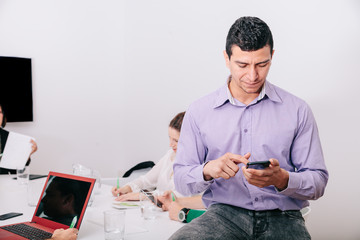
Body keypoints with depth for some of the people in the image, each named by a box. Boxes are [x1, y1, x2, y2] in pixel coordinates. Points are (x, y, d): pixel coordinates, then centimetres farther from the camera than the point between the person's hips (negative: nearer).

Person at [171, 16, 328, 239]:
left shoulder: (297, 110, 6)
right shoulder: (199, 112, 6)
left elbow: (318, 182, 5)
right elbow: (181, 178, 6)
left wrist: (282, 179, -17)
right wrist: (208, 170, -16)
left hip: (282, 217, 1)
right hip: (224, 214, -1)